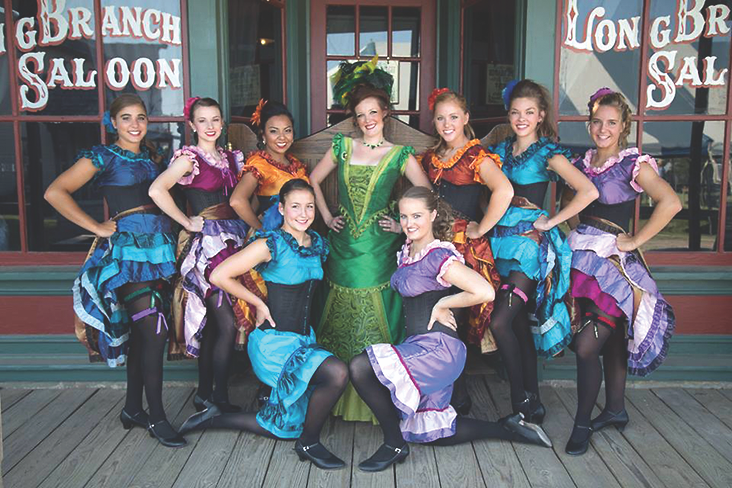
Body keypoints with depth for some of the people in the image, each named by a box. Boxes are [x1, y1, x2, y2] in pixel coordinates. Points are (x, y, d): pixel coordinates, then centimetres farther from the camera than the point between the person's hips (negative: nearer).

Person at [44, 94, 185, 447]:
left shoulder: (149, 154, 17)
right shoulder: (103, 157, -1)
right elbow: (55, 193, -8)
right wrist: (97, 228, -10)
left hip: (157, 244, 6)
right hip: (127, 247, -6)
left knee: (143, 332, 11)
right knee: (154, 330, -11)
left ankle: (133, 408, 24)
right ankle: (156, 417, 0)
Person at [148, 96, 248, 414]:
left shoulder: (230, 158, 15)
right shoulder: (189, 158, -5)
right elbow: (157, 190, -19)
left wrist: (251, 222, 6)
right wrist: (188, 223, -14)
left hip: (230, 240, 7)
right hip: (205, 244, -6)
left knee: (213, 324, 11)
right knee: (228, 323, -10)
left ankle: (204, 394, 21)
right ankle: (220, 397, 4)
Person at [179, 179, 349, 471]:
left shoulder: (318, 244, 6)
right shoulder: (271, 244, -16)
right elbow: (219, 276, -18)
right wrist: (259, 304, -12)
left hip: (305, 339, 8)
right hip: (274, 341, -8)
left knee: (283, 429, 12)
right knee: (338, 373, -30)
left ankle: (215, 418, 31)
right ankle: (309, 443, -5)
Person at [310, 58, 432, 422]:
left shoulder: (400, 155, 0)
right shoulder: (342, 147, 7)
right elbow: (314, 180, 17)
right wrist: (326, 216, 9)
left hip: (378, 249, -2)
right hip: (343, 246, 3)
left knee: (375, 323, 1)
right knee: (341, 320, 9)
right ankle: (341, 396, 23)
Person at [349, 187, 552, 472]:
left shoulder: (439, 256, -16)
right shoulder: (406, 251, 8)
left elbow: (485, 292, -26)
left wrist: (441, 304, -17)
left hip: (438, 348, -10)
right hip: (418, 346, 10)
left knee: (360, 367, -24)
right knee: (433, 433, 16)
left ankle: (395, 445, -7)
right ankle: (508, 428, 27)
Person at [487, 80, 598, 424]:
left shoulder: (548, 153, -5)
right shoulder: (500, 150, 12)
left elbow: (589, 192, -16)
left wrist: (552, 221, -12)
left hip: (532, 241, -6)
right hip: (503, 239, 6)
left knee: (500, 322, -14)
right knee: (519, 323, 10)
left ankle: (522, 403, 3)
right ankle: (532, 402, 21)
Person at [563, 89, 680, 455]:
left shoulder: (633, 163, -7)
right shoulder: (582, 163, 10)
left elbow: (670, 202, -20)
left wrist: (635, 240, -17)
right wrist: (578, 231, 9)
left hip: (612, 261, -5)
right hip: (582, 256, 6)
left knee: (586, 346, -10)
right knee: (610, 340, 16)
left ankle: (582, 423, 5)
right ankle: (615, 409, 32)